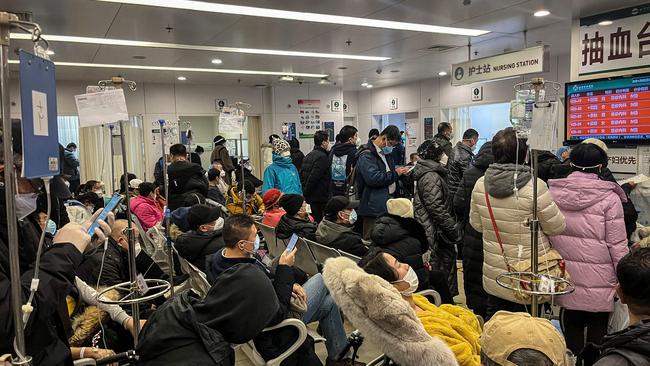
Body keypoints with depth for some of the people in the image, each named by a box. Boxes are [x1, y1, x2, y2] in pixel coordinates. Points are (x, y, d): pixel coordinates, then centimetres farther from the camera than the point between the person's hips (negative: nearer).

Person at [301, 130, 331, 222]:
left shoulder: (309, 155, 13)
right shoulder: (322, 157, -15)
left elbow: (301, 174, 15)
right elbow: (313, 177, -21)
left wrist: (304, 192, 15)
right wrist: (306, 193, -11)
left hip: (309, 197, 9)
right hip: (319, 198, -9)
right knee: (319, 222, -3)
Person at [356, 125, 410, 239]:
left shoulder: (386, 154, 18)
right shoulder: (366, 156, -13)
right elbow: (373, 178, -25)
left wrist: (400, 172, 12)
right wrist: (395, 174, -16)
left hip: (387, 204, 9)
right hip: (375, 207, -9)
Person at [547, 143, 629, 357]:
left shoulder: (553, 192, -2)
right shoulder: (609, 197, -11)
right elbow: (617, 244, -10)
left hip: (565, 279, 3)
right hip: (599, 283, -3)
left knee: (570, 331, 16)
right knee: (597, 332, 12)